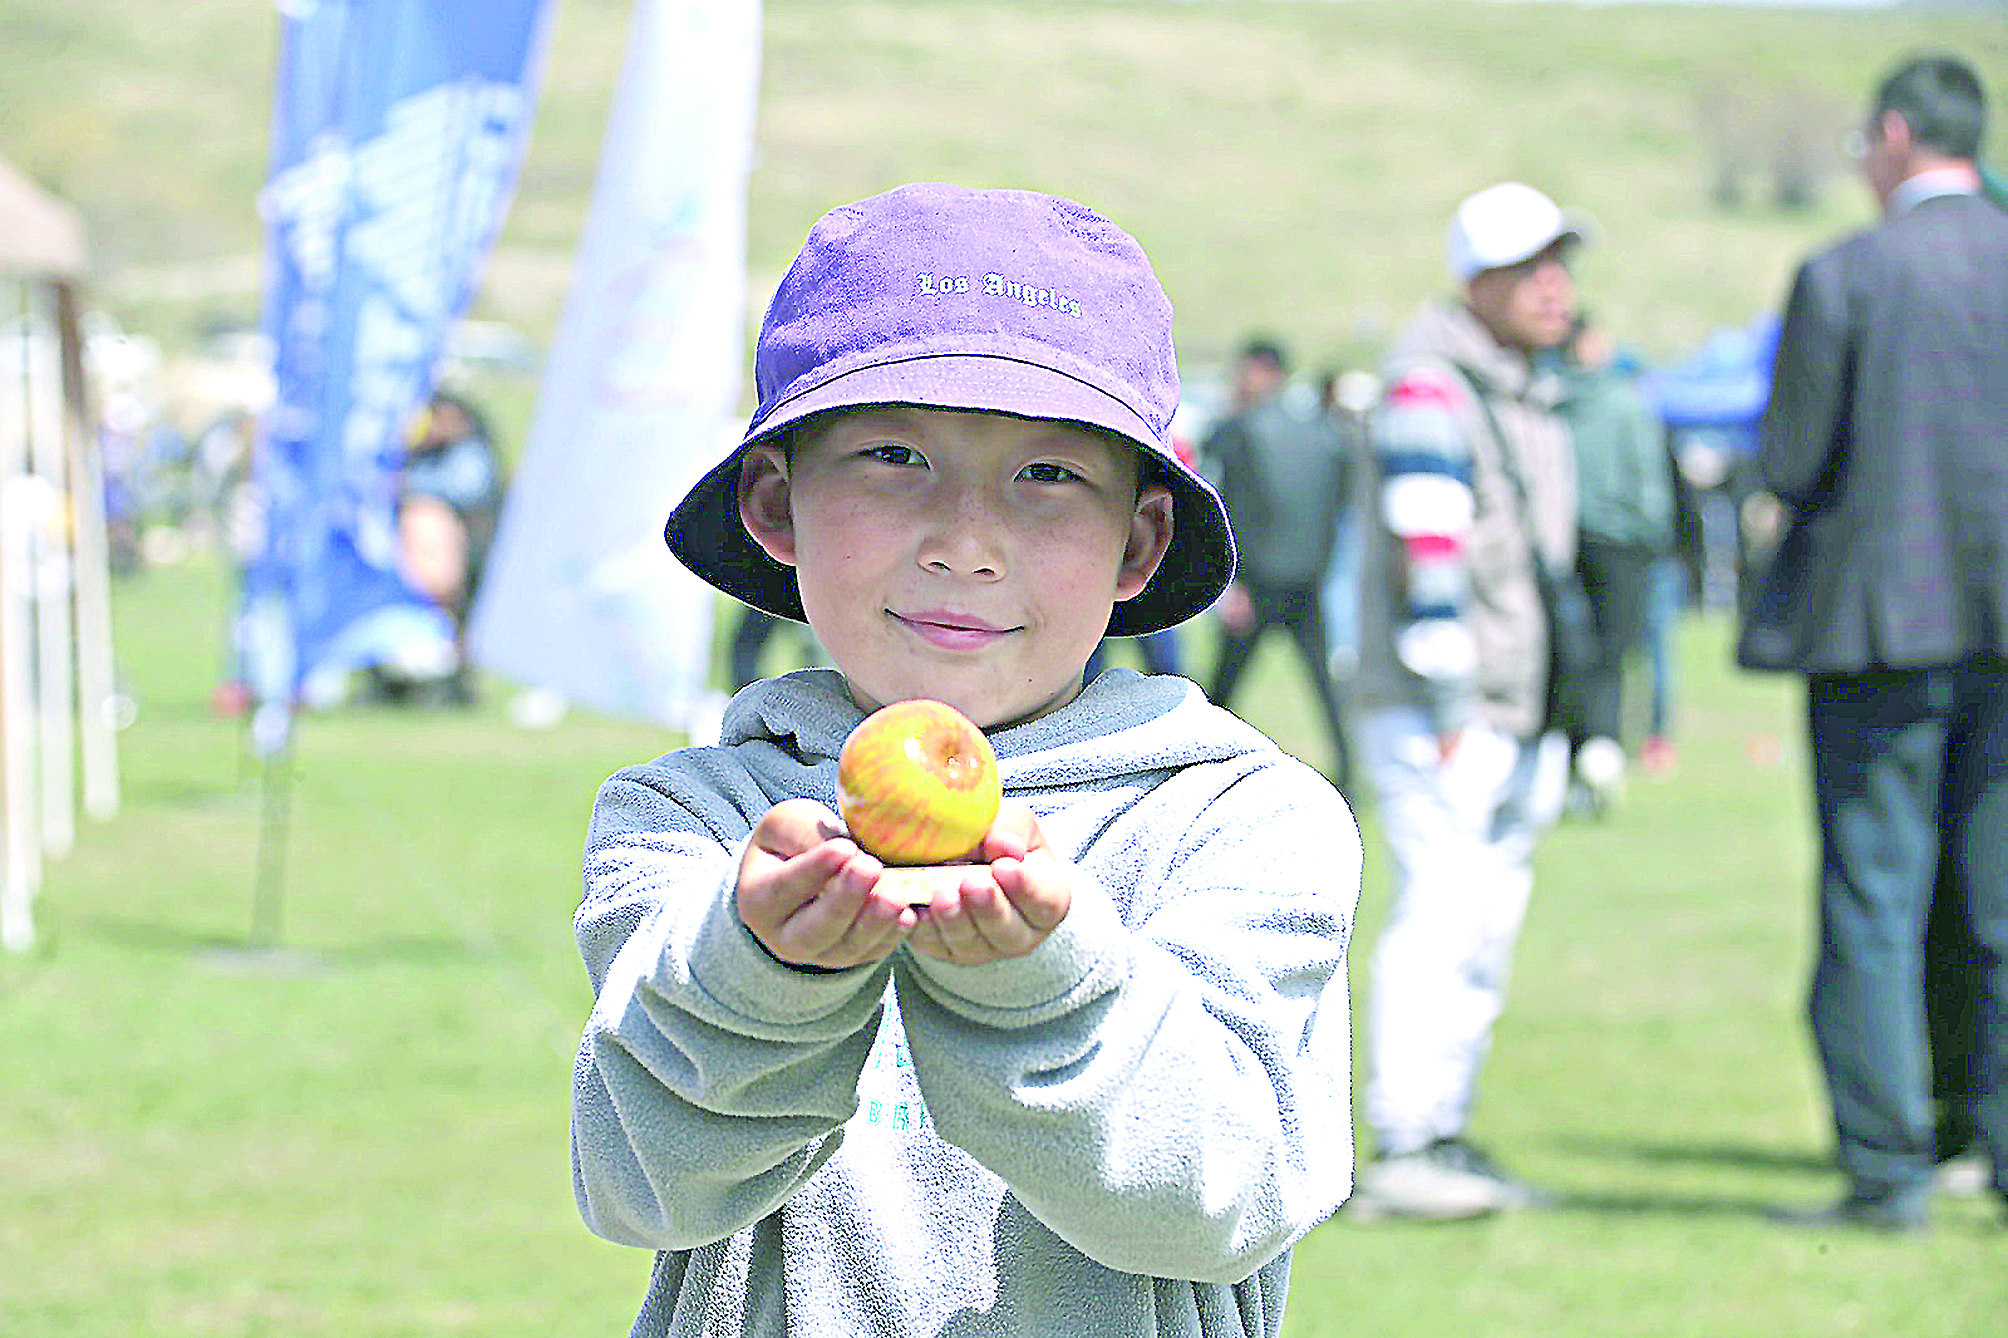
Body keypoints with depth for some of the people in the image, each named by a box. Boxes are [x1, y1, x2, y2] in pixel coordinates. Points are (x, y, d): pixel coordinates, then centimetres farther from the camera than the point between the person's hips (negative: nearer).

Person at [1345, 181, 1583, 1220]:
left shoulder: (1534, 395, 18)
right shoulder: (1430, 385, -12)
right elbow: (1429, 556, -18)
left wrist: (1557, 722, 19)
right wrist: (1452, 714, -22)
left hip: (1519, 713, 9)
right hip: (1438, 708, -9)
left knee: (1487, 926, 10)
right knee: (1440, 909, -15)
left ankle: (1444, 1136, 16)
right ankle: (1400, 1151, -17)